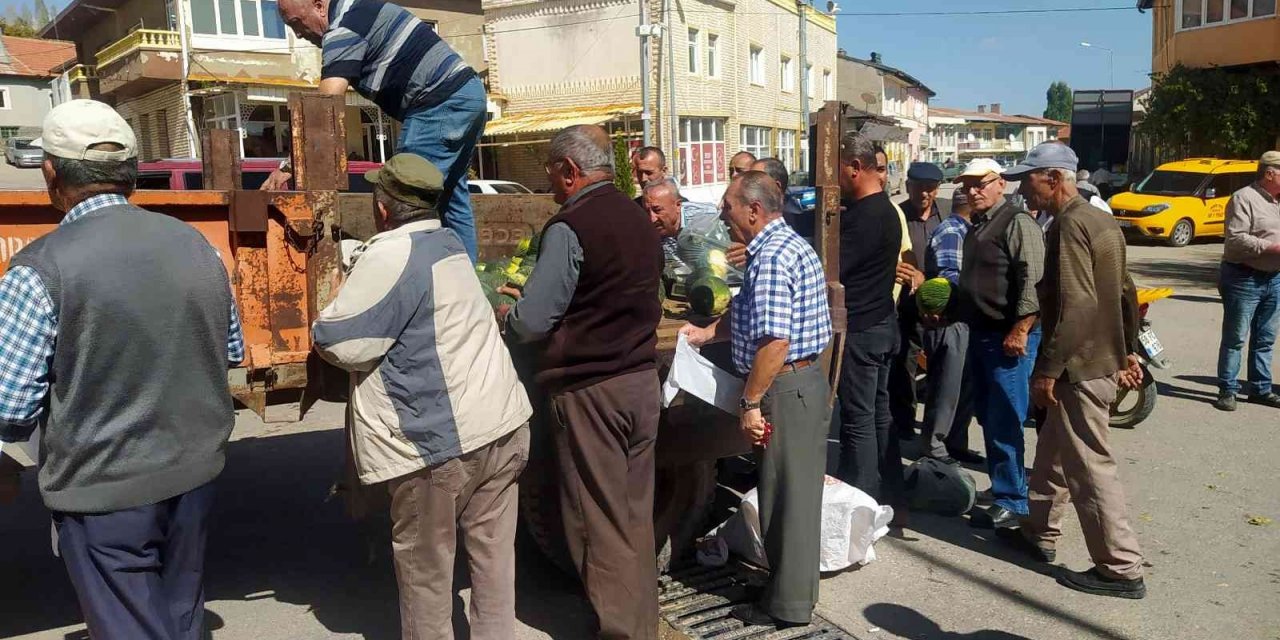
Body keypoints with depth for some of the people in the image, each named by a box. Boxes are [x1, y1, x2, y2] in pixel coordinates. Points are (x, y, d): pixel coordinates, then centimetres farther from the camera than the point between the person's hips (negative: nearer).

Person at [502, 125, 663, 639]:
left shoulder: (569, 228, -15)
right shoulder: (640, 220, 9)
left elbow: (530, 322, -17)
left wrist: (505, 314, 5)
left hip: (590, 389, -7)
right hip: (643, 379, 7)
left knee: (601, 521, 5)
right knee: (637, 514, 16)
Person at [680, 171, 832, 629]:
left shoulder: (771, 256, -20)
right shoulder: (790, 244, 14)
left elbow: (774, 339, -27)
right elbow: (754, 315, 22)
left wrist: (751, 402, -21)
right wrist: (705, 334, 18)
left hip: (786, 388, -10)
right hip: (805, 381, 10)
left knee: (784, 495, 2)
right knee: (795, 491, 18)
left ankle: (787, 605, 16)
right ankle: (794, 586, 32)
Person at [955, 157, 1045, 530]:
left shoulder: (1018, 223, -11)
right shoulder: (976, 227, 18)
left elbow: (1034, 281, -19)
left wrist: (1020, 331, -22)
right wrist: (953, 310, 19)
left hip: (1009, 337, -9)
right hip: (980, 333, 9)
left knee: (1004, 423, -7)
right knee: (987, 417, 15)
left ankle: (1011, 502, 2)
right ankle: (1004, 483, 27)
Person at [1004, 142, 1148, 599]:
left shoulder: (1069, 225, -18)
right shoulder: (1101, 220, 13)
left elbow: (1075, 305, -25)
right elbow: (1125, 293, 18)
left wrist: (1047, 369, -22)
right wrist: (1127, 352, 23)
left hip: (1080, 368, -10)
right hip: (1104, 360, 10)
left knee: (1091, 467, -2)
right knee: (1054, 453, 21)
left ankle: (1121, 569, 8)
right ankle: (1039, 532, 34)